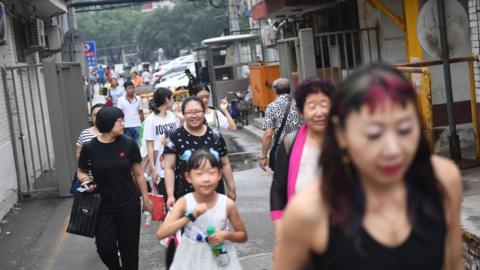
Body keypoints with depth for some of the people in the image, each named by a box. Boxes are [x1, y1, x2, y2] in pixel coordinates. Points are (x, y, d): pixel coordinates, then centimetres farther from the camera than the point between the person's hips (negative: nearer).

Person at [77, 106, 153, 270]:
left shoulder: (129, 144, -5)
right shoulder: (89, 148, -7)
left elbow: (138, 174, 2)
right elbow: (81, 172, 8)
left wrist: (146, 199, 6)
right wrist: (85, 180, -14)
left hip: (129, 205, 0)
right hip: (103, 206, 0)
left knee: (129, 247, 5)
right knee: (105, 248, -1)